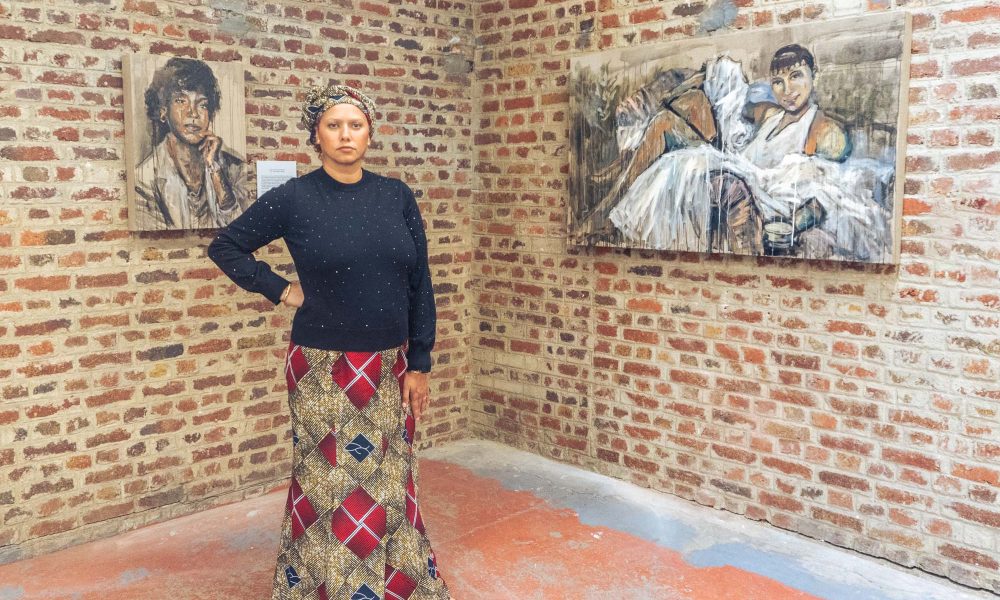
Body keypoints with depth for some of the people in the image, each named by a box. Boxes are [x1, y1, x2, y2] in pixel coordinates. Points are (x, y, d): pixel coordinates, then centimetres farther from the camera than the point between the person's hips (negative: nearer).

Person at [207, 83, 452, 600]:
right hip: (324, 370, -3)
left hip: (389, 368, 3)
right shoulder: (294, 197, -5)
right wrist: (280, 289, -4)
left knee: (391, 484, 12)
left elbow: (420, 284, 4)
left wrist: (418, 364, 1)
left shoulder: (397, 196, 3)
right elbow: (225, 246, 5)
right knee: (331, 489, 6)